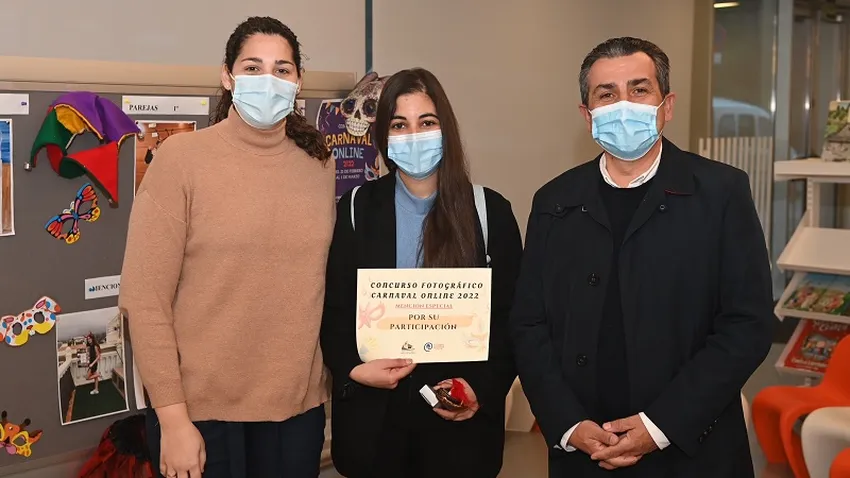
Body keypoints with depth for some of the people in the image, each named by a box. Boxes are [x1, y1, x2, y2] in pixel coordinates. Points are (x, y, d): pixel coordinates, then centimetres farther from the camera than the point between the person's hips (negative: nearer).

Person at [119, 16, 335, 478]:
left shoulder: (318, 166, 4)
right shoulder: (181, 157, -8)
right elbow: (144, 299, -10)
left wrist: (332, 382, 6)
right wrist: (172, 418, -12)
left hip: (298, 408, 4)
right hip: (203, 410, -3)